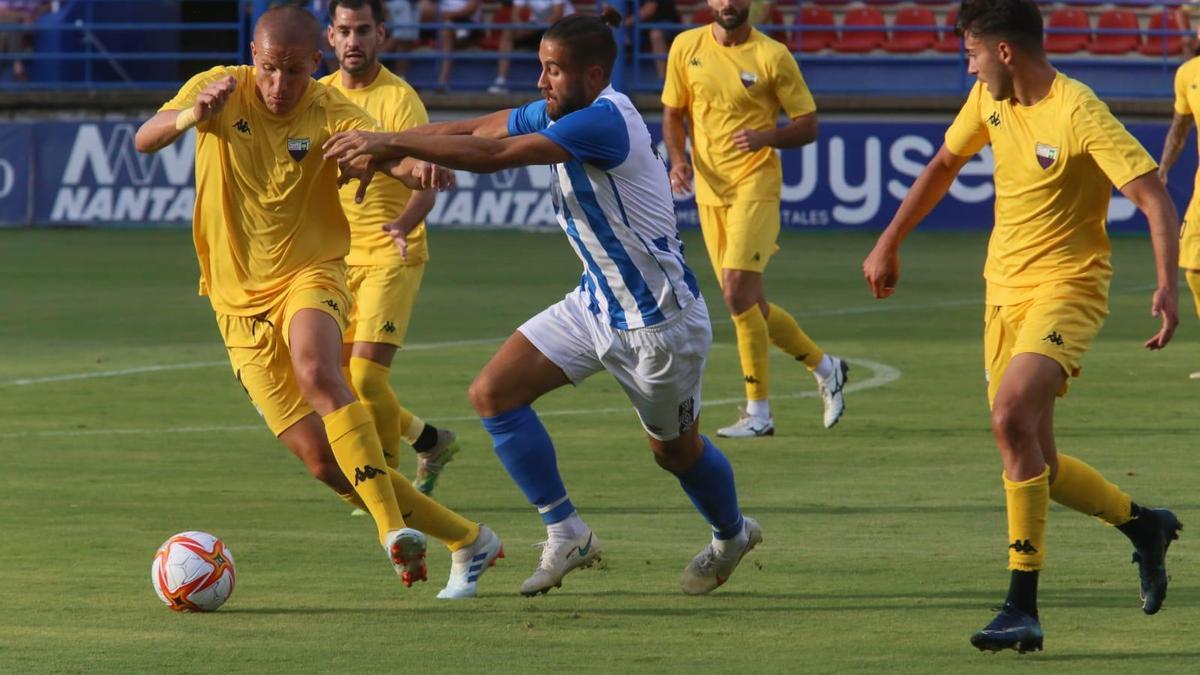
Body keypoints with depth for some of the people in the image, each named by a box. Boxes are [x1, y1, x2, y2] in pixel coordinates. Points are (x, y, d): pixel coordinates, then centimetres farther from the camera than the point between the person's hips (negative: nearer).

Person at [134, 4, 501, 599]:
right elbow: (145, 140, -16)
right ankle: (467, 541, 10)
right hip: (240, 300, 2)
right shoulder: (222, 90, -4)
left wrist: (415, 165, -52)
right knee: (321, 458, -4)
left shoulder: (329, 113, -9)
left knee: (315, 370, -37)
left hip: (309, 277, -2)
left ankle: (394, 529, -39)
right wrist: (192, 115, -38)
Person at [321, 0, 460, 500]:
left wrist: (403, 224, -39)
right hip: (338, 257, 7)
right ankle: (430, 441, 29)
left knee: (365, 374, -16)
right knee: (337, 380, 8)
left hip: (391, 256, -7)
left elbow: (426, 185, -21)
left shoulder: (398, 99, -12)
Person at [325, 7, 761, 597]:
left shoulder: (604, 121, -28)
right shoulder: (558, 115, 0)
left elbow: (495, 155, -33)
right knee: (493, 394, -5)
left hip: (658, 321, -8)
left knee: (674, 449, 13)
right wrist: (377, 145, -14)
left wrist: (394, 144, -31)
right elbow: (474, 131, -1)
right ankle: (566, 535, 3)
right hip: (597, 301, 8)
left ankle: (731, 536, 44)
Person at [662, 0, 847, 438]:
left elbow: (808, 125, -3)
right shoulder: (686, 48, 6)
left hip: (755, 184, -5)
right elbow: (672, 113, 15)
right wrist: (678, 159, -4)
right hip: (709, 189, 5)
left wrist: (766, 137, -21)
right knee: (750, 305, 9)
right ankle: (824, 366, 31)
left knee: (738, 293, -17)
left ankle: (759, 413, -8)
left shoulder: (772, 56, -6)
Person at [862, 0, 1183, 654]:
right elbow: (942, 167, 22)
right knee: (1034, 464, 7)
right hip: (1004, 288, 8)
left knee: (1012, 418, -27)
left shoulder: (1080, 114, -18)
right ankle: (1143, 525, 34)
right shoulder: (989, 101, 5)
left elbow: (1155, 199, -21)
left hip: (1067, 286, -8)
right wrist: (888, 244, 23)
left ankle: (1022, 608, -24)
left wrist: (1167, 286, -32)